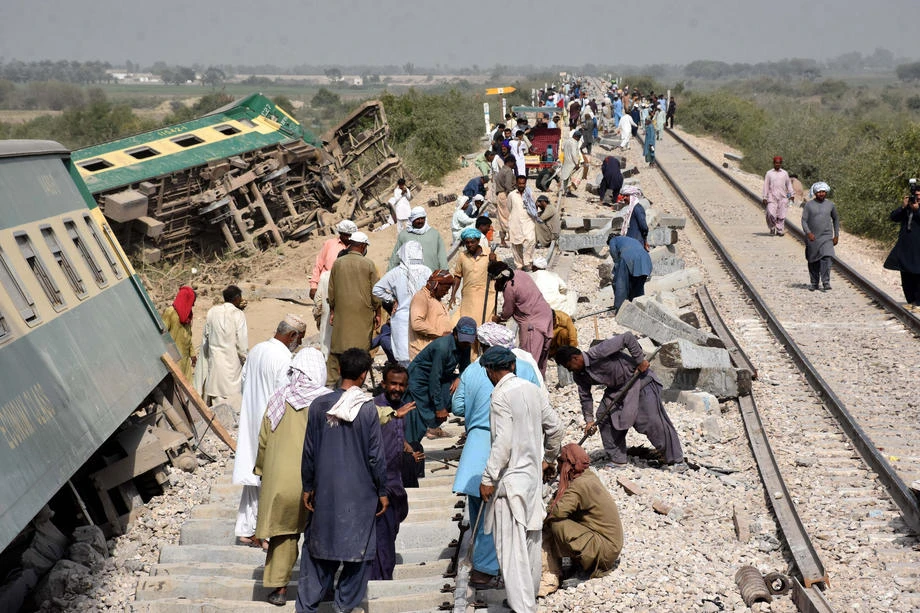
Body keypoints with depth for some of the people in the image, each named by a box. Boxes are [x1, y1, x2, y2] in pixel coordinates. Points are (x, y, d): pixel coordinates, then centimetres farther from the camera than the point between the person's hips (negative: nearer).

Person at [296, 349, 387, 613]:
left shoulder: (319, 405, -5)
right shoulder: (368, 409, -13)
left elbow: (309, 451, 0)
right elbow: (375, 456, -8)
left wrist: (308, 487, 11)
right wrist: (382, 491, 3)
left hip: (326, 491, 3)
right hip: (360, 492, -3)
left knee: (319, 545, 14)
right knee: (357, 550, 11)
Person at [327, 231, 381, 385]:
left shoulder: (337, 263, 4)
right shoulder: (368, 264, -5)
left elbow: (331, 290, 10)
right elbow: (375, 292, -2)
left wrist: (332, 310, 20)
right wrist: (377, 313, 7)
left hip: (342, 313, 3)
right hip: (363, 314, -3)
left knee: (336, 348, 9)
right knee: (360, 348, 2)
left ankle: (331, 380, 10)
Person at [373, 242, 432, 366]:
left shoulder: (396, 273, -7)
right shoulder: (426, 271, -7)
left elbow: (376, 289, -4)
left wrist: (392, 300, 7)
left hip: (402, 317, -1)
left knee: (405, 357, 2)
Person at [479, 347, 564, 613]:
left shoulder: (501, 395, -15)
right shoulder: (532, 389, 6)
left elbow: (503, 442, -21)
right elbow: (556, 428, 11)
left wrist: (488, 479, -16)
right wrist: (548, 458, 26)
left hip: (511, 479, -8)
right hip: (533, 476, 8)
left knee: (511, 547, -5)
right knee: (530, 541, 16)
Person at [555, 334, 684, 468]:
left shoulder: (599, 352, -30)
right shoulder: (579, 375, -4)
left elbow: (627, 337, -31)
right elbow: (585, 396, 8)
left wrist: (640, 360, -26)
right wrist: (589, 420, 6)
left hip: (640, 379, -8)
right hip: (617, 388, 8)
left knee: (654, 420, -11)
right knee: (603, 416, -1)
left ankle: (676, 460, 0)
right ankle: (617, 459, 10)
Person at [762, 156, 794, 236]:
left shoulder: (785, 173, 11)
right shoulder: (769, 173, 6)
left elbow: (789, 184, 18)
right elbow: (766, 185, 6)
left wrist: (791, 194, 11)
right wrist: (765, 197, 2)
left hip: (782, 197, 2)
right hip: (772, 197, -2)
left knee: (781, 215, -2)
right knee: (771, 213, -14)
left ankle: (780, 231, 6)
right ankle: (772, 227, 9)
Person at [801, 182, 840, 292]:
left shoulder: (830, 205, 6)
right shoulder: (809, 204, 0)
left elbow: (836, 219, 18)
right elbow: (804, 220, -4)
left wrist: (836, 235, 13)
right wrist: (808, 233, -19)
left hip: (826, 237, 0)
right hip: (812, 238, 0)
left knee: (826, 258, -16)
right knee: (813, 262, 7)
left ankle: (826, 282, -15)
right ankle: (814, 283, 19)